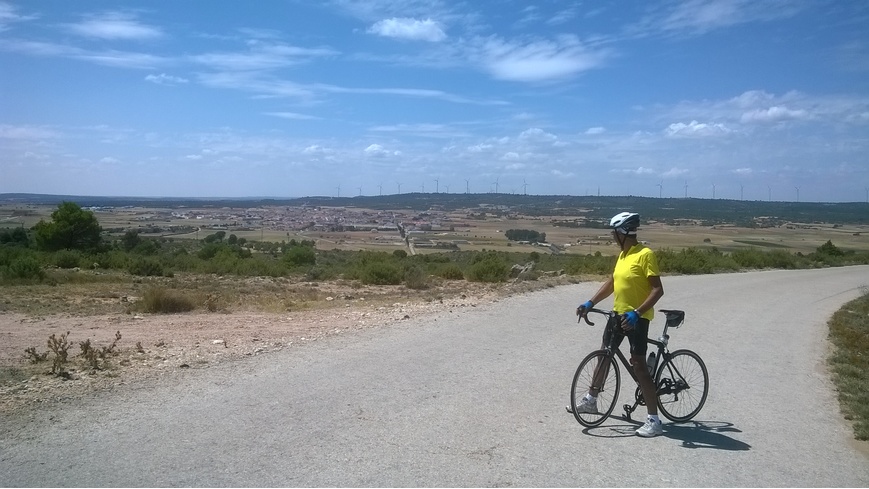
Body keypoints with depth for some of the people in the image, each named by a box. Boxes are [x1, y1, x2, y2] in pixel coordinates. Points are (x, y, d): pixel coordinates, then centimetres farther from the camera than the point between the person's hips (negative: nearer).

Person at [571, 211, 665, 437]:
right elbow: (611, 283, 17)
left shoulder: (645, 254, -17)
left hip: (637, 317, -9)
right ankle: (590, 400, 33)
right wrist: (590, 303, 10)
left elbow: (657, 289, -21)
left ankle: (654, 420, 1)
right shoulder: (623, 254, 9)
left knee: (638, 365, -8)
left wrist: (637, 312, -29)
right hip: (618, 314, 9)